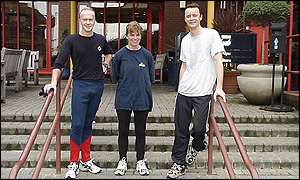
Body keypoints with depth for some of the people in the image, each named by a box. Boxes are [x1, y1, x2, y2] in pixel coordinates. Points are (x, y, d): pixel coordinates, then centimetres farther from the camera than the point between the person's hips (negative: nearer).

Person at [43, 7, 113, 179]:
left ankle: (86, 161, 20)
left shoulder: (101, 39, 7)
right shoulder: (71, 40, -3)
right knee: (77, 125, -6)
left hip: (98, 85, 3)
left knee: (88, 124, 12)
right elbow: (59, 64, -10)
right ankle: (73, 164, 6)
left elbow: (109, 53, 29)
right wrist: (54, 82, -23)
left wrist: (105, 64, 11)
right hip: (80, 85, -3)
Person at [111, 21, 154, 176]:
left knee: (140, 131, 11)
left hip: (142, 99, 1)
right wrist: (126, 83, 6)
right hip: (123, 99, -1)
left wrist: (141, 84, 5)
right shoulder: (120, 55, -3)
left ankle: (140, 161, 26)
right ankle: (122, 160, 26)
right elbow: (114, 77, 4)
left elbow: (151, 78, 7)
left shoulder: (147, 55, 0)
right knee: (123, 131, 10)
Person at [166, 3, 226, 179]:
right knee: (181, 130, 8)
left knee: (199, 128, -6)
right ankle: (179, 163, 22)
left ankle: (197, 145, 29)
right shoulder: (185, 40, 13)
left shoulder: (211, 34, -4)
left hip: (203, 92, -5)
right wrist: (180, 88, 15)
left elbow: (218, 61, -11)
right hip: (184, 93, 5)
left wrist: (219, 87, -19)